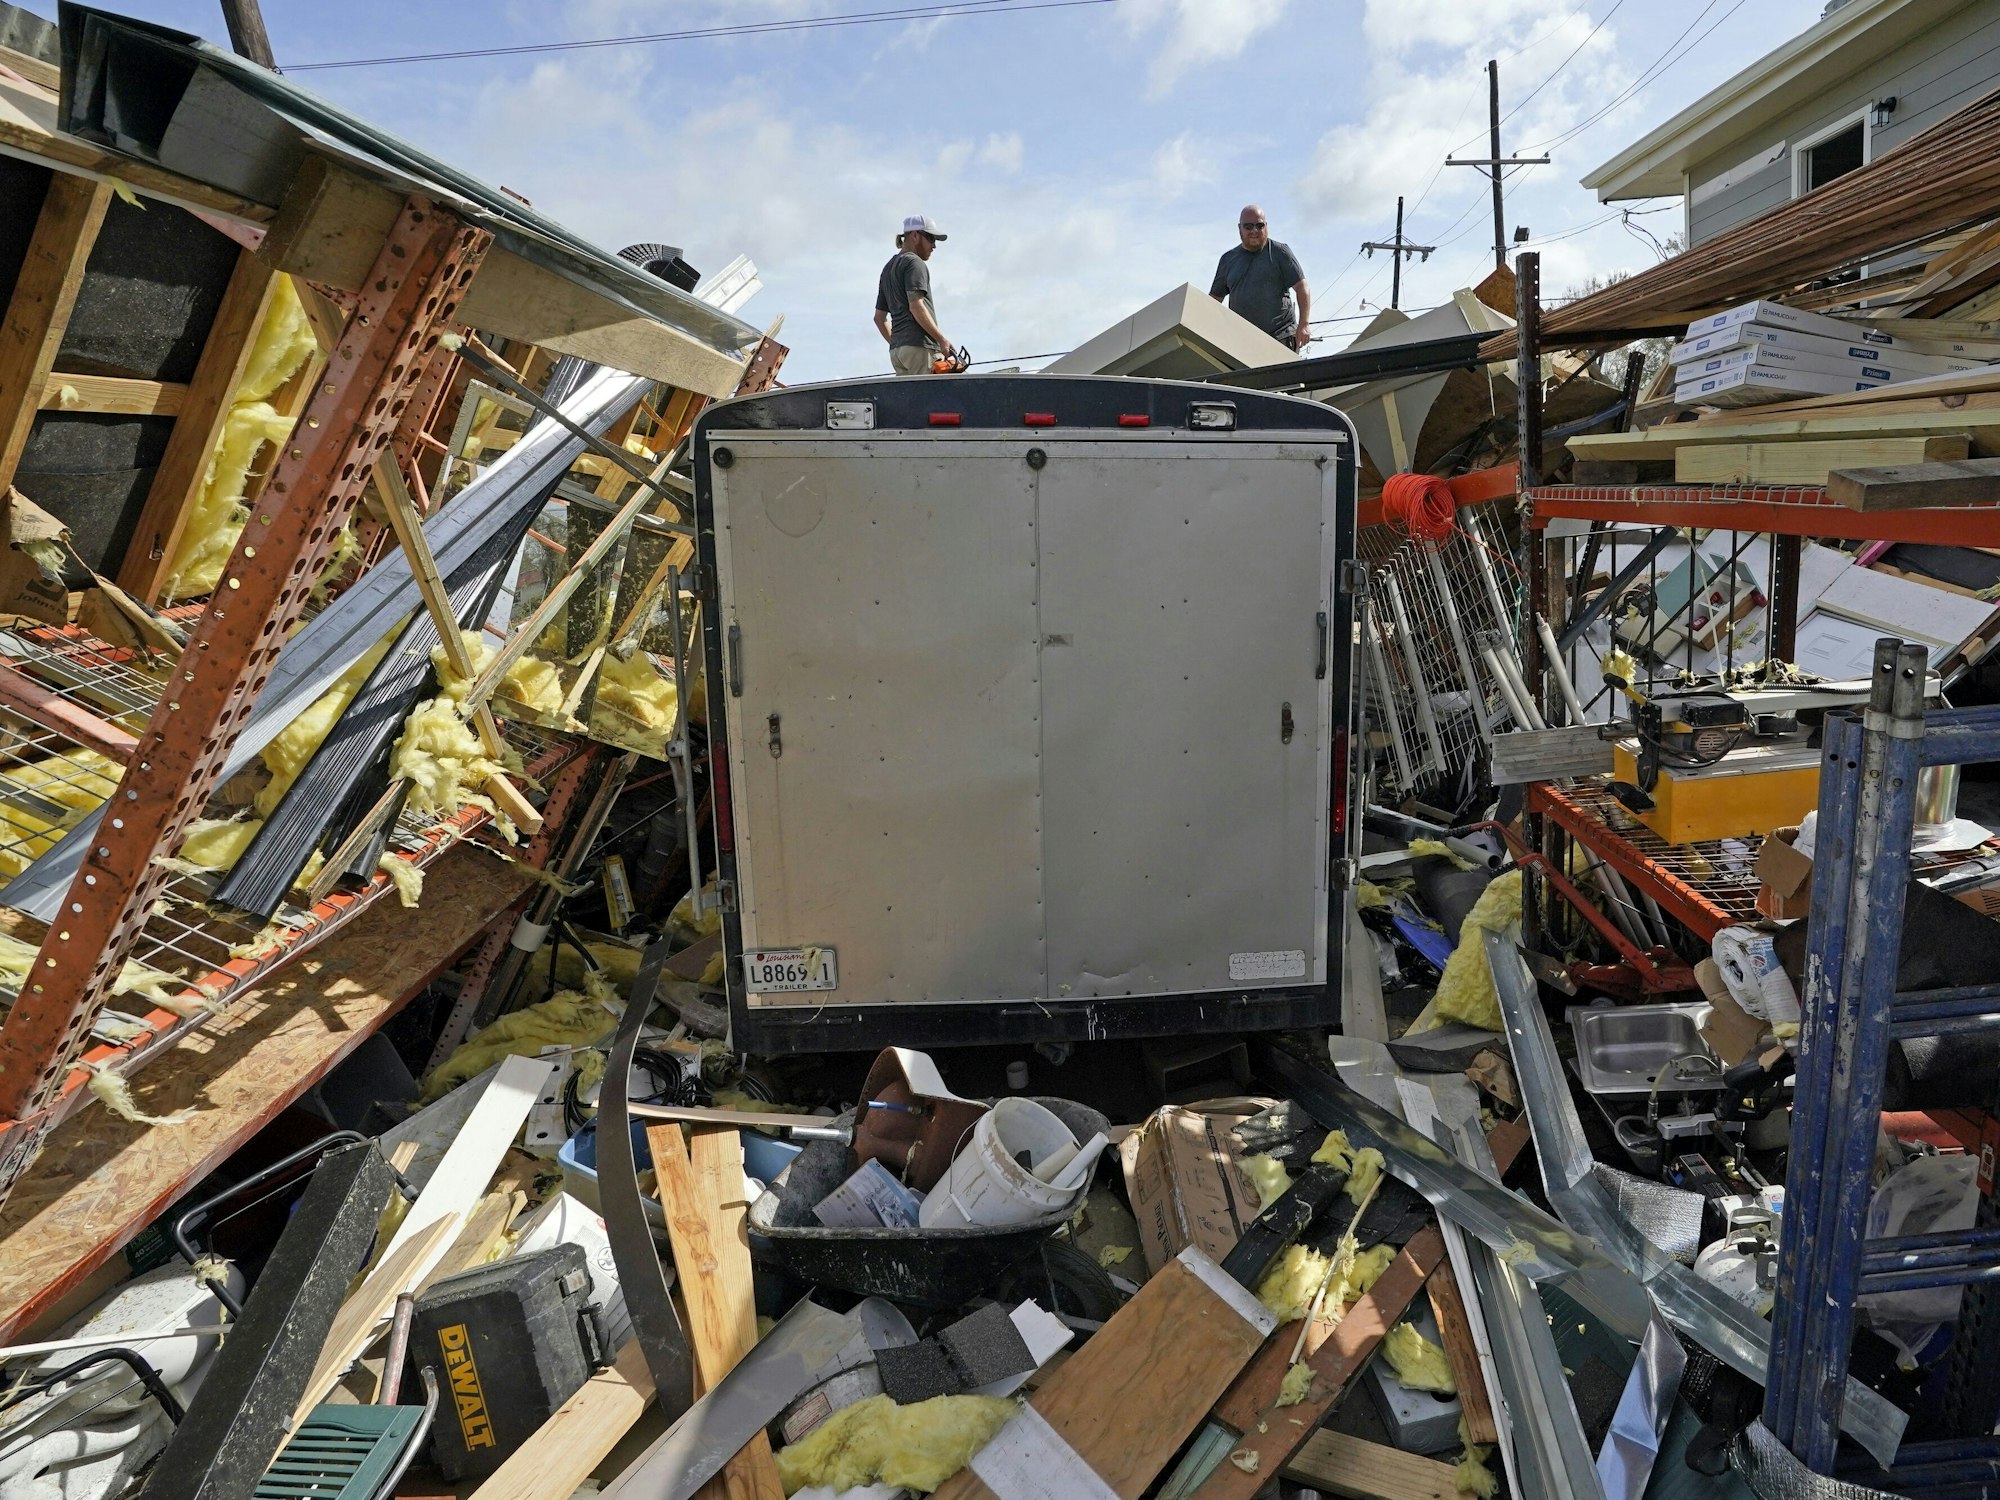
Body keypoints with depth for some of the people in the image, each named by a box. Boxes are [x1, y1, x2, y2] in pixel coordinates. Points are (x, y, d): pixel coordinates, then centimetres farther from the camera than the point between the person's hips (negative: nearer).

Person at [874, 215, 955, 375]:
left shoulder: (888, 268, 26)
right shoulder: (914, 262, -2)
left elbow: (879, 317, 24)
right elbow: (916, 306, -15)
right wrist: (942, 339, -13)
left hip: (896, 350, 9)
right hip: (920, 346, -9)